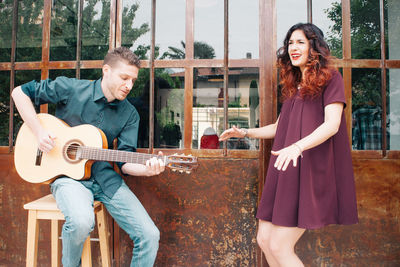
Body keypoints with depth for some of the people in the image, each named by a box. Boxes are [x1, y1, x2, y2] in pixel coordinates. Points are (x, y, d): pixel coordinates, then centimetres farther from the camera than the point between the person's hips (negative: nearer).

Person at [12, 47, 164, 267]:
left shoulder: (129, 114, 3)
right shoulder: (70, 89, -4)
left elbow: (125, 161, -2)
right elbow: (20, 92, 5)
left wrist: (147, 169, -24)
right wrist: (39, 131, -7)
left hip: (105, 177, 3)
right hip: (68, 174, -2)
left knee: (149, 235, -13)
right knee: (81, 221, -35)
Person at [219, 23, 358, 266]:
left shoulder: (330, 78, -1)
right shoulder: (293, 86, 20)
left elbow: (332, 123, -15)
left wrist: (297, 146, -31)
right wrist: (245, 133, 16)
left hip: (311, 170, -7)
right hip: (287, 171, 7)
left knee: (279, 246, -8)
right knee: (264, 239, 6)